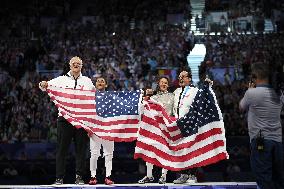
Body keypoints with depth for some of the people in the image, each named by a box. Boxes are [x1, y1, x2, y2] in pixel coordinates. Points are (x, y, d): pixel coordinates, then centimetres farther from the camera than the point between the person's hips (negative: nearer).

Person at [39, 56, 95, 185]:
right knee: (62, 148, -1)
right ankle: (59, 177, 4)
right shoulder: (61, 80, 11)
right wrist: (43, 85, -12)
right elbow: (45, 86, 9)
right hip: (64, 117, -1)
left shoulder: (87, 81, 16)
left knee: (81, 149, 1)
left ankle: (79, 177, 7)